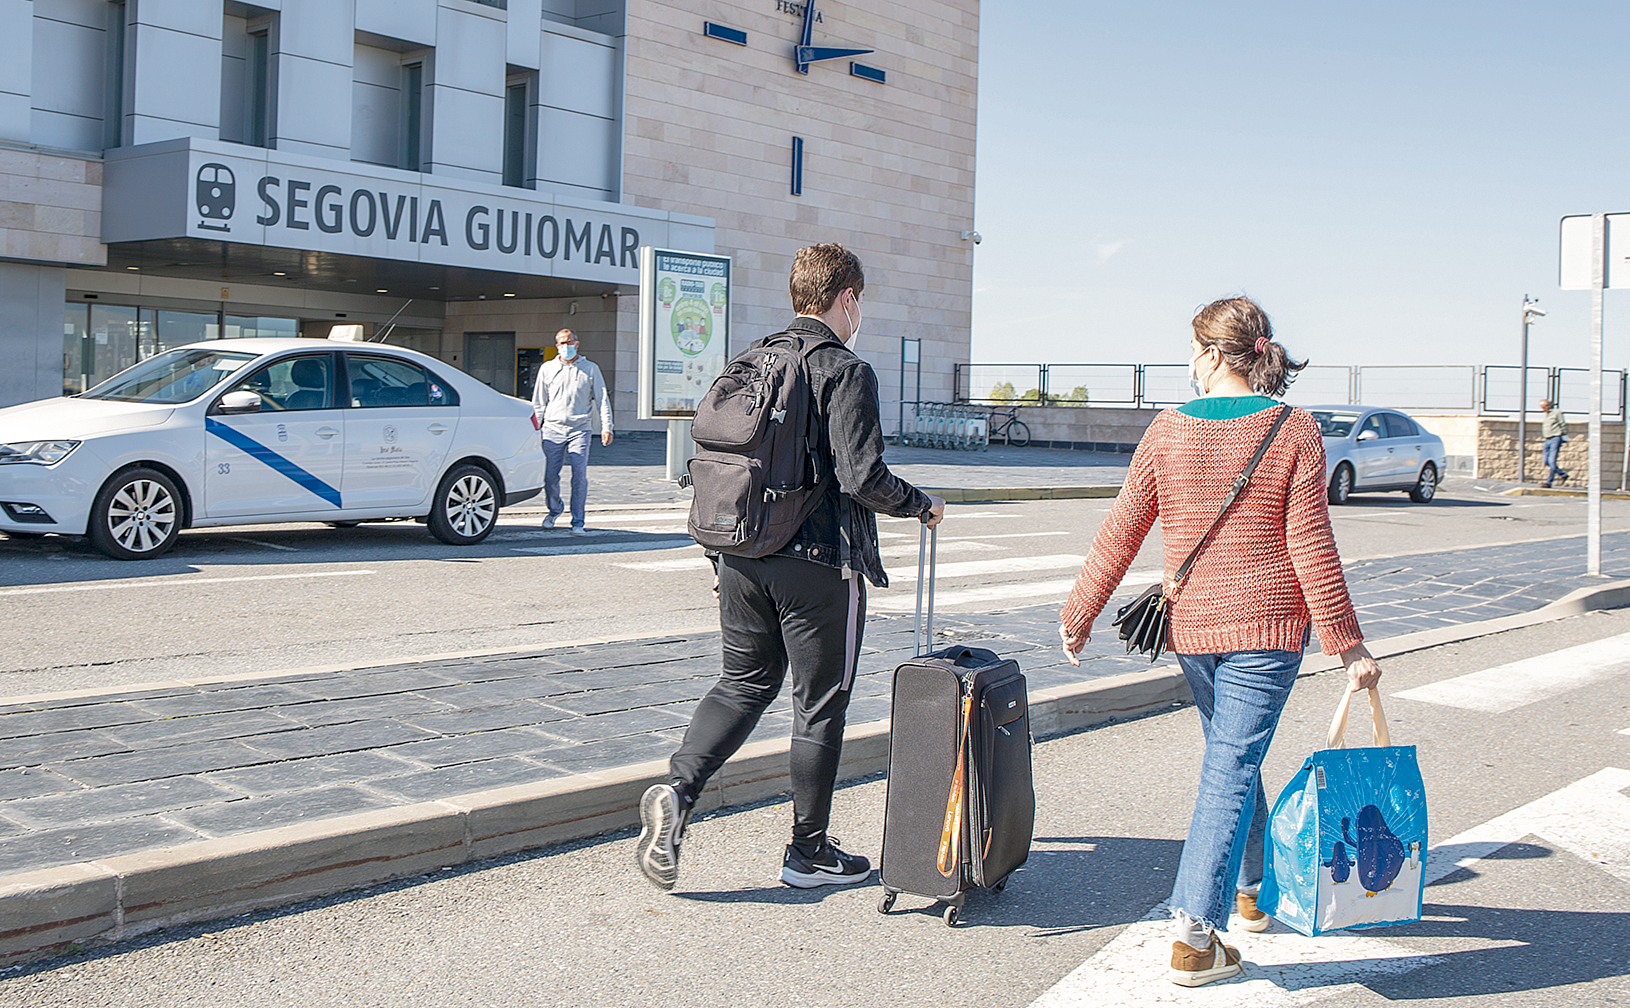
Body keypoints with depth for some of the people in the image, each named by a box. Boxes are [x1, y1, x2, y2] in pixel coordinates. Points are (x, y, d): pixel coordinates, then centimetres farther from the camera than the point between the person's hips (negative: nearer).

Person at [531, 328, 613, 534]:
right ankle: (554, 510, 26)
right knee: (550, 476, -1)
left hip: (579, 430, -1)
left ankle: (577, 521, -3)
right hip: (553, 429, 1)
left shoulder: (590, 369, 8)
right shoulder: (547, 369, 11)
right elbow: (538, 402, 15)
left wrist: (606, 427, -1)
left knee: (579, 476, -10)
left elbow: (602, 400, 8)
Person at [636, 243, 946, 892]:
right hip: (819, 563, -6)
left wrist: (723, 561, 21)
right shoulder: (846, 373, -11)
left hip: (742, 556, 6)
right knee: (819, 704, 6)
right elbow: (861, 478, -19)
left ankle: (677, 789, -3)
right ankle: (809, 851, 17)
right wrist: (922, 505, 0)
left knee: (742, 682, 18)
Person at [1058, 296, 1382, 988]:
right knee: (1232, 768, -2)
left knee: (1231, 756, 23)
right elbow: (1311, 548, -10)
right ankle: (1195, 937, -6)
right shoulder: (1295, 432, -6)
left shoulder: (1168, 431, -1)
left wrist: (1080, 615, 10)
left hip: (1191, 624, 3)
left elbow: (1120, 534, 0)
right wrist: (1347, 645, -5)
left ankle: (1252, 889, 40)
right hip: (1268, 625, -3)